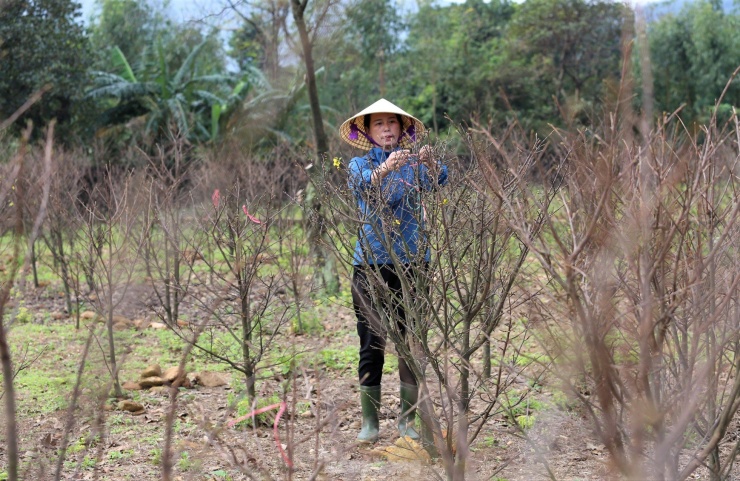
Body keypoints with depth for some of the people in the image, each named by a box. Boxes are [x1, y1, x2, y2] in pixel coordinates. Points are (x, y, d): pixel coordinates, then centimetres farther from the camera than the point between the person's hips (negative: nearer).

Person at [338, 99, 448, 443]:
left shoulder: (413, 164, 6)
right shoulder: (360, 164, 3)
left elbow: (437, 180, -16)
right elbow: (363, 185, -21)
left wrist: (429, 162, -39)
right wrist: (385, 169, -43)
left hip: (412, 261, 1)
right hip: (371, 263, -1)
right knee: (371, 344, 0)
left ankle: (408, 418, 12)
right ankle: (369, 421, 6)